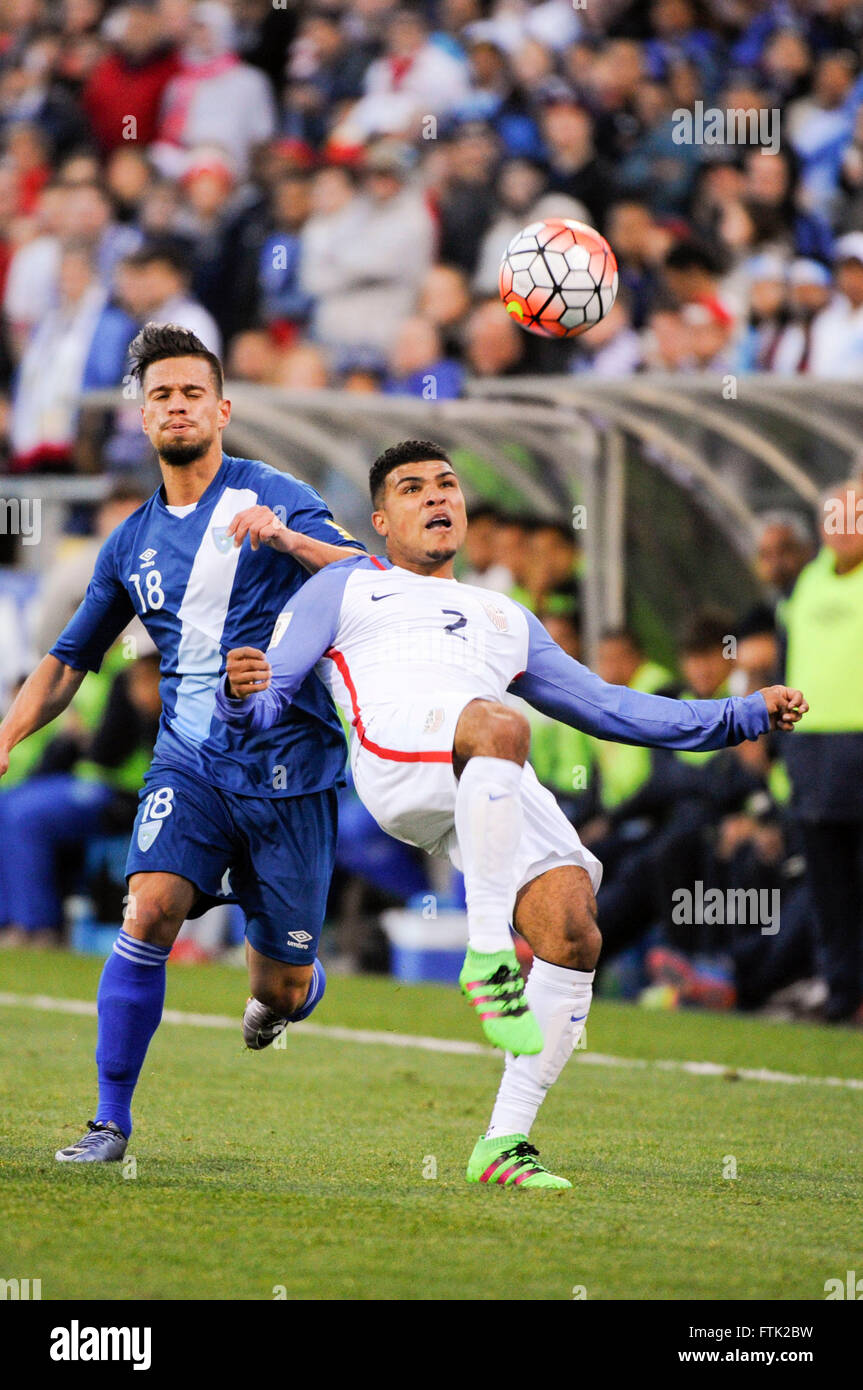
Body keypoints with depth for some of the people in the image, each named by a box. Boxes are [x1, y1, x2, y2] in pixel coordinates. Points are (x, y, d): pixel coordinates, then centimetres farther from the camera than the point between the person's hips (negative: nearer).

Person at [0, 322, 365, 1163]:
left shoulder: (271, 498, -2)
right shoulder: (132, 543, 11)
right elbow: (73, 657, 21)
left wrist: (288, 539, -32)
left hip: (288, 762, -2)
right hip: (189, 760, 3)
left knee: (282, 990, 1)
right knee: (151, 911, -23)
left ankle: (286, 986, 41)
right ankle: (110, 1121, -13)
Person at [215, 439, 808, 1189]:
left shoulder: (505, 618, 40)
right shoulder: (345, 589, 29)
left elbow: (607, 707, 38)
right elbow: (265, 706, 18)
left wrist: (748, 715, 29)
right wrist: (243, 692, -9)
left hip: (502, 789, 5)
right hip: (399, 748, -5)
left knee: (574, 933, -19)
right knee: (502, 727, -40)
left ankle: (505, 1142, -11)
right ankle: (487, 953, -39)